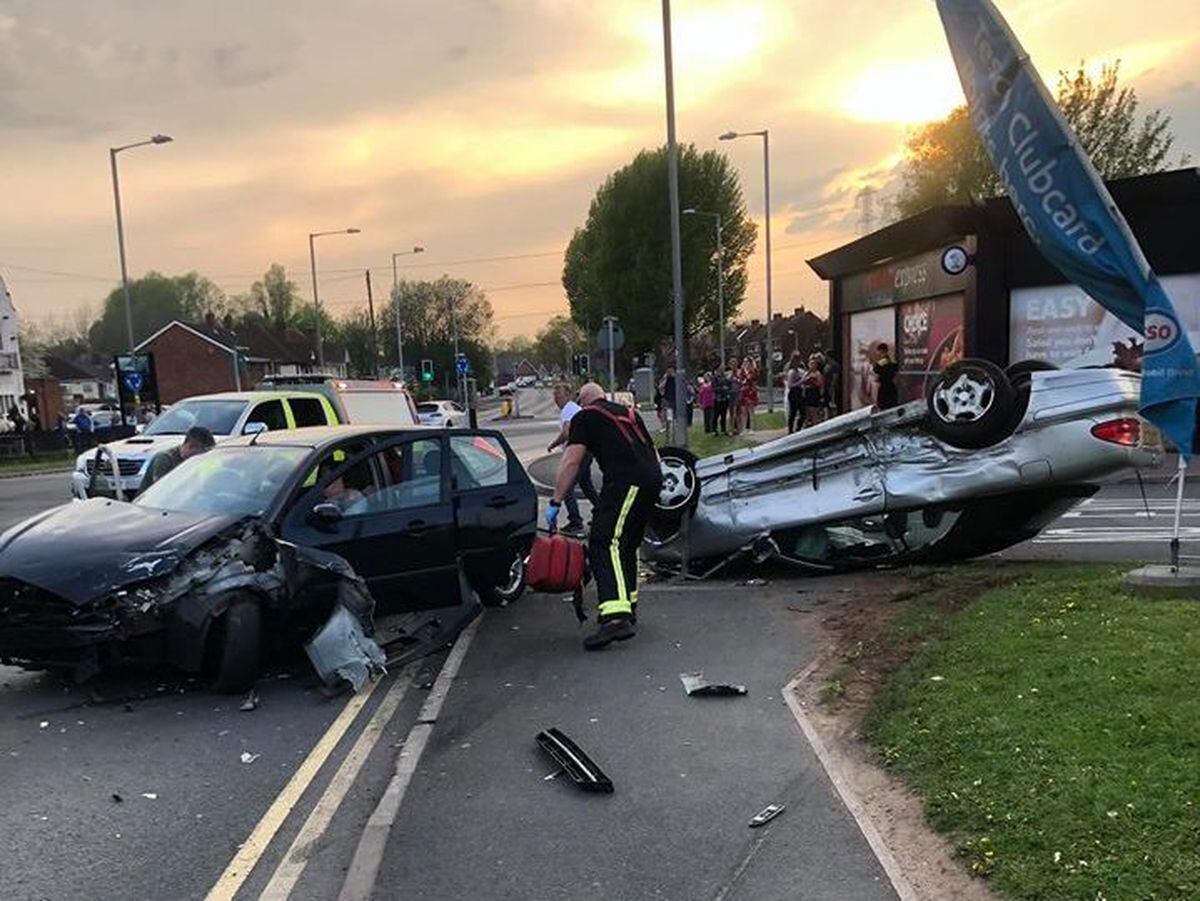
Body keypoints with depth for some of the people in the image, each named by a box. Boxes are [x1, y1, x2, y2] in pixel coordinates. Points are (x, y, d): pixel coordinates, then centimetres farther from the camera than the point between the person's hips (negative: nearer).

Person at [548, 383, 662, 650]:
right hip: (653, 479, 8)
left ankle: (616, 618, -31)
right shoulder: (629, 413, 29)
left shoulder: (585, 418, 9)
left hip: (625, 481, -8)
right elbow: (654, 453, 30)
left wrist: (555, 502, 2)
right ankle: (628, 610, 29)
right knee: (628, 546, 20)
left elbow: (571, 462, 0)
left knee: (605, 544, -15)